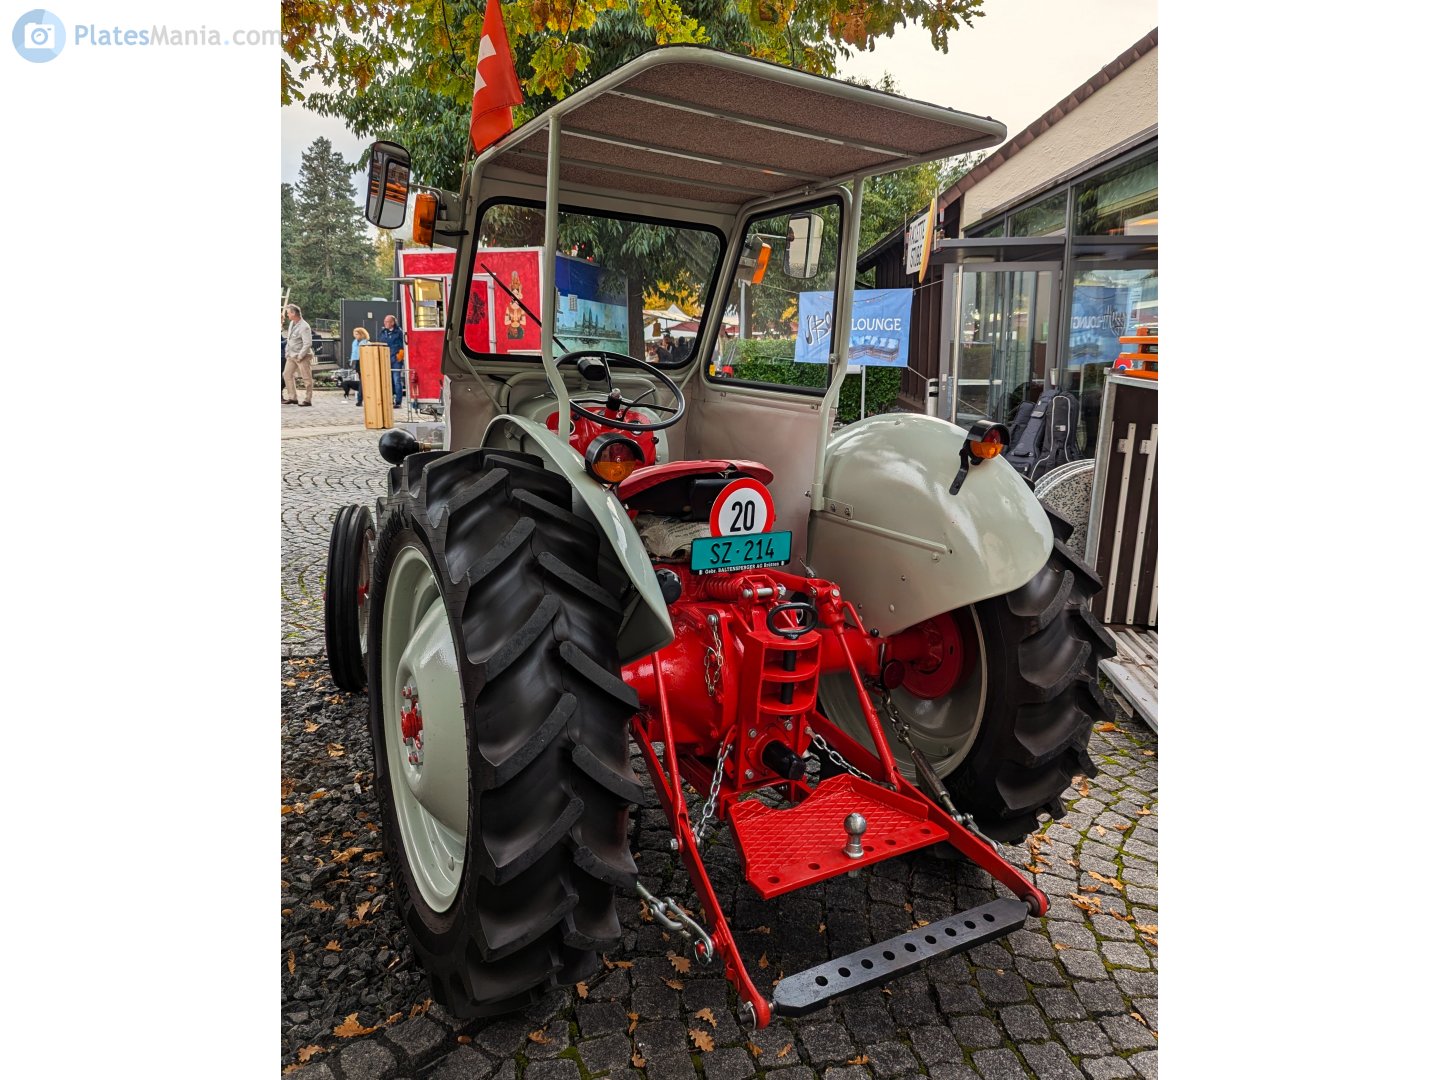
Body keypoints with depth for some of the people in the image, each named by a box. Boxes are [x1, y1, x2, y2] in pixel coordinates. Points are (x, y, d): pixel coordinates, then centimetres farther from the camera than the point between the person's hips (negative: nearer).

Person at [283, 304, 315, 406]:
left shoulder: (304, 326, -18)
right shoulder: (292, 323, 8)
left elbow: (308, 344, -22)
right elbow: (289, 339, 18)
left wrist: (300, 356, -19)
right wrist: (287, 352, 12)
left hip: (302, 356, -9)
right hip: (291, 355, 9)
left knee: (307, 378, -3)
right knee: (287, 374, 8)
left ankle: (308, 400, 3)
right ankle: (293, 398, 13)